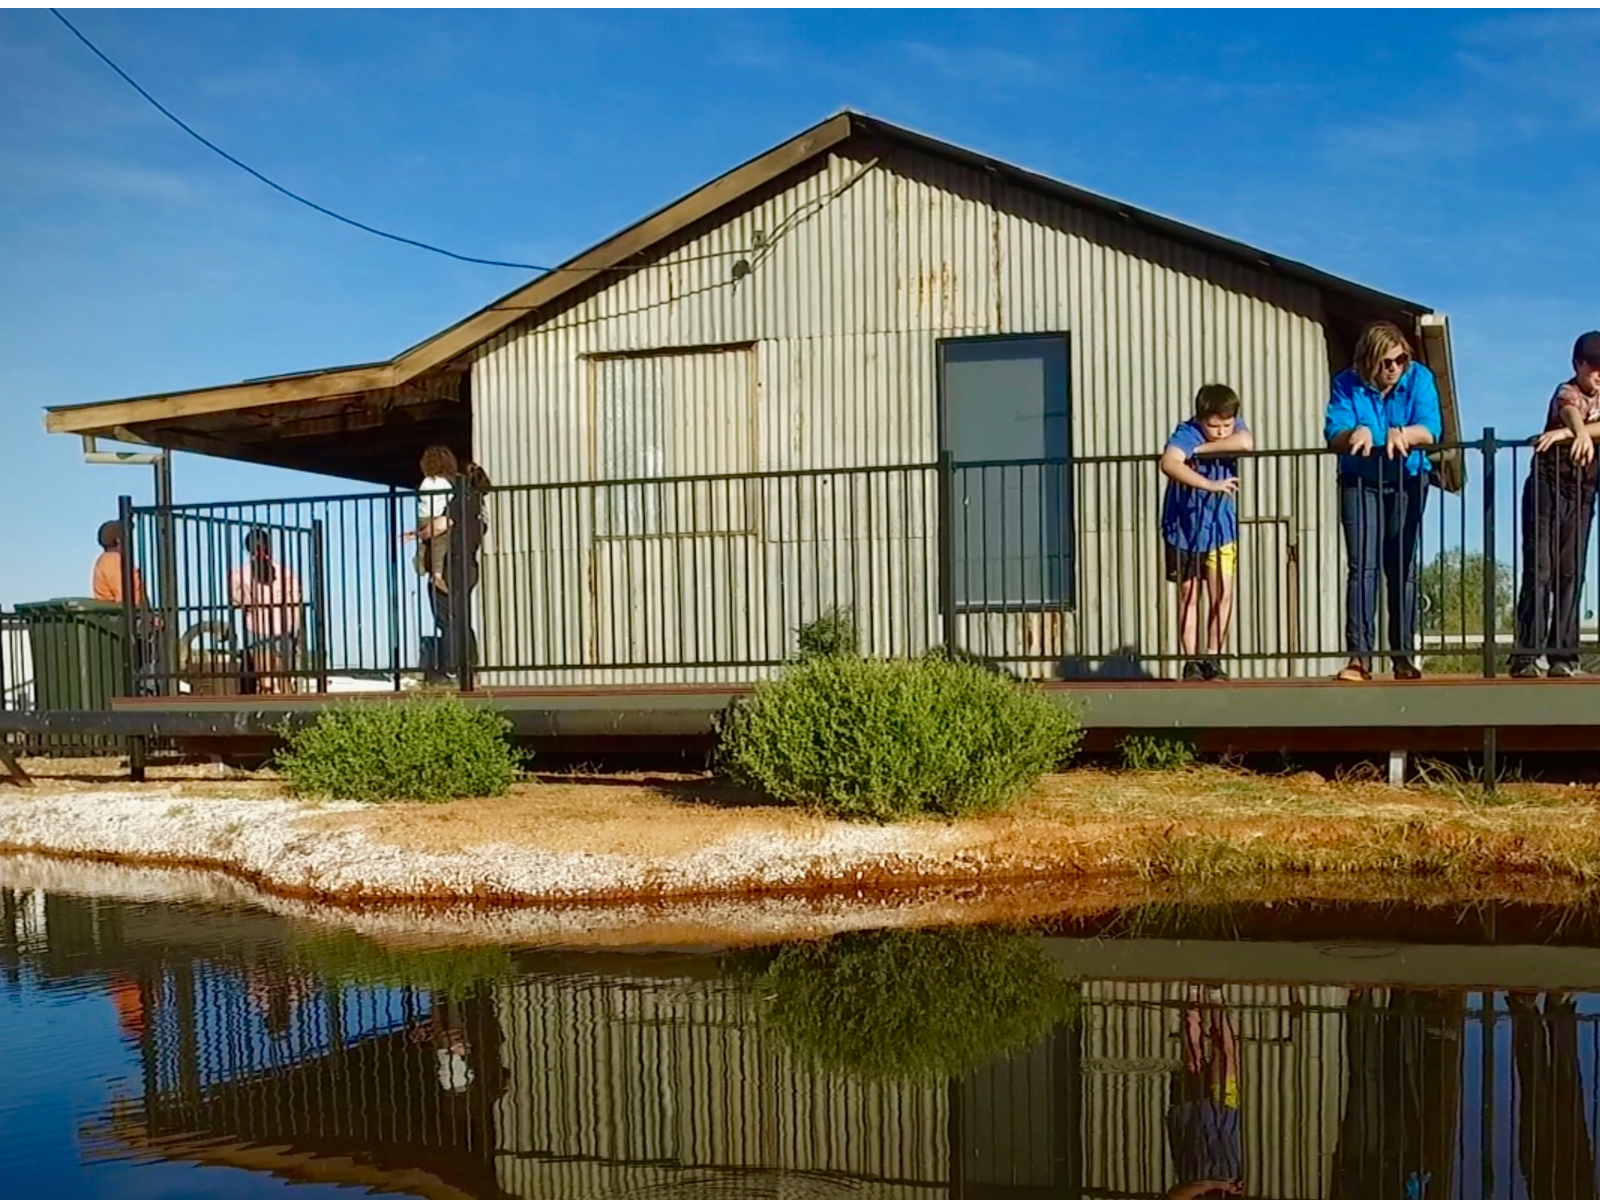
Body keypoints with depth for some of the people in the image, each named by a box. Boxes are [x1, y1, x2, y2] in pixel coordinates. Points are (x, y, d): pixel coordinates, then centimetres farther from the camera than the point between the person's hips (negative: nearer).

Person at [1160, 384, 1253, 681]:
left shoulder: (1235, 426, -6)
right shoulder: (1187, 432, -19)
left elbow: (1246, 443, -30)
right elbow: (1169, 463, -39)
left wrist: (1199, 449, -26)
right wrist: (1209, 484, -44)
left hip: (1221, 527, 3)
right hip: (1184, 527, -3)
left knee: (1223, 594, -4)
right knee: (1189, 596, 5)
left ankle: (1213, 658, 8)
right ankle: (1191, 661, 12)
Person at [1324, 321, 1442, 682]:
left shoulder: (1419, 378, -7)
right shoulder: (1347, 384, -8)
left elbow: (1430, 430, -18)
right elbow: (1333, 433, -19)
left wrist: (1401, 433, -38)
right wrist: (1355, 433, -41)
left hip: (1408, 483, 1)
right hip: (1360, 483, -1)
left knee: (1403, 568, 3)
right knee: (1362, 567, -10)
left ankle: (1403, 655, 10)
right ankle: (1359, 655, -11)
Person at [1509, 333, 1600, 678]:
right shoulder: (1567, 393, -6)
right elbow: (1571, 413, -32)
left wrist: (1570, 432, -31)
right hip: (1548, 487, -5)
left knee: (1570, 574, 0)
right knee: (1539, 571, -10)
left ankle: (1562, 656, -2)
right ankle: (1526, 656, -13)